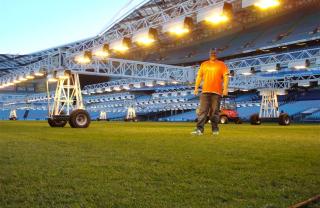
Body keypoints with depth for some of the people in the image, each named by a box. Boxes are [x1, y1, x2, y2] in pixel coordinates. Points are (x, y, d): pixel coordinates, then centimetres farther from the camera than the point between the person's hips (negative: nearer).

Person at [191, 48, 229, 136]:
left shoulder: (222, 65, 9)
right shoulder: (204, 64, 17)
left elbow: (226, 77, 1)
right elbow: (199, 76, 16)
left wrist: (225, 88, -12)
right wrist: (196, 87, 6)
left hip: (217, 92, -2)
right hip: (205, 91, 2)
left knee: (215, 111, 0)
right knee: (202, 110, -7)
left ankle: (215, 129, 8)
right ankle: (199, 129, -12)